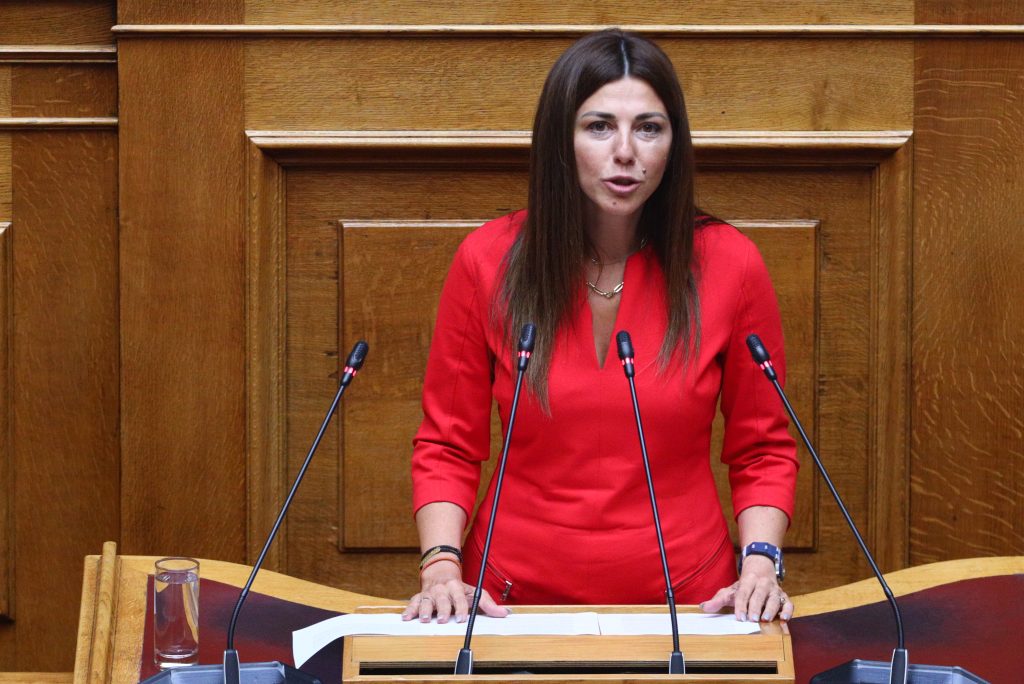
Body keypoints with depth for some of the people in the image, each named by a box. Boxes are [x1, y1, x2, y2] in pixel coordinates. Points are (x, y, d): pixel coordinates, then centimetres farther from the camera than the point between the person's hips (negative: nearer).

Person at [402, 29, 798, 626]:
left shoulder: (728, 263, -2)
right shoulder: (488, 261, -1)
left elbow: (763, 451, 9)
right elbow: (448, 447, 7)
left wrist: (759, 563, -6)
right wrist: (443, 566, -8)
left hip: (685, 599, 0)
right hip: (518, 599, 0)